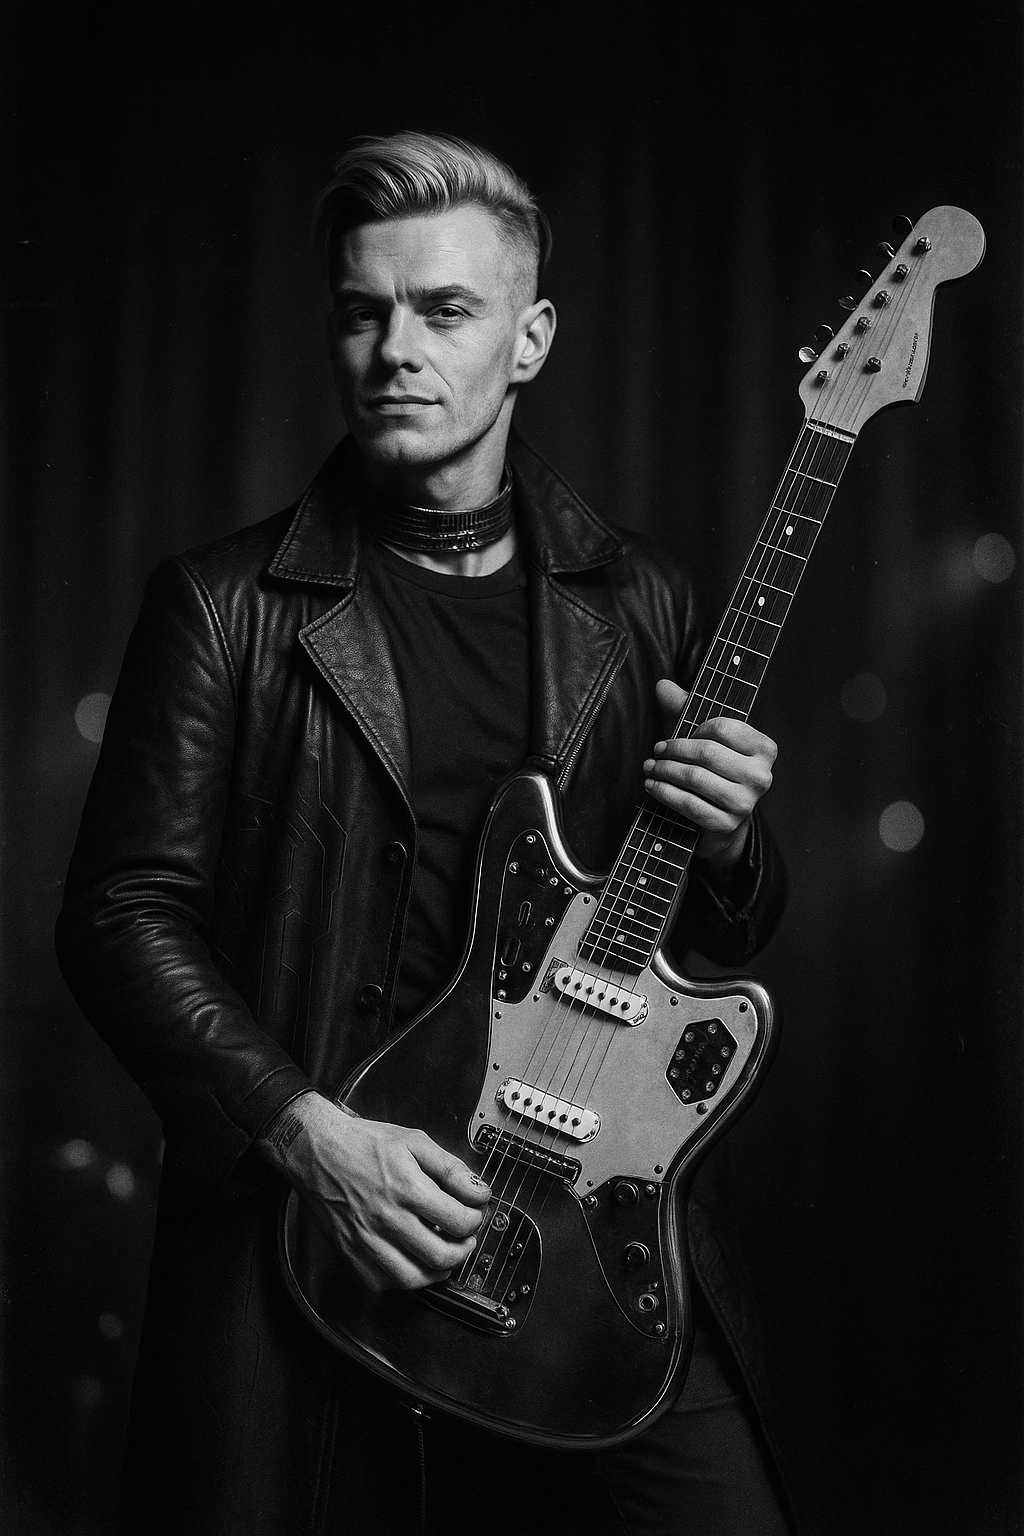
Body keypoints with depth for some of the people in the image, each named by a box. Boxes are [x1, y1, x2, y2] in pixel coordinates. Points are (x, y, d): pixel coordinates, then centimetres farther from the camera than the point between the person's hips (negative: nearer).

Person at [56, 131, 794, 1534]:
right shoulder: (224, 605, 0)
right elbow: (120, 911, -4)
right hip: (297, 1224, -2)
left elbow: (731, 938, 15)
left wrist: (724, 848, -8)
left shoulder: (639, 601, 9)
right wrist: (312, 1135, -14)